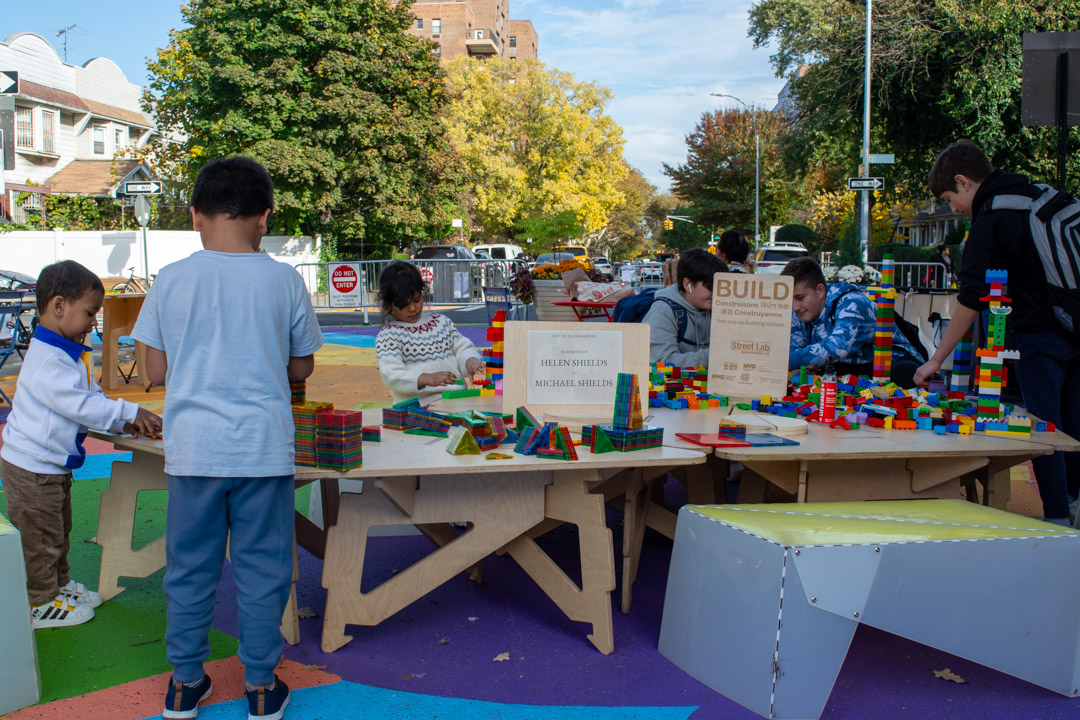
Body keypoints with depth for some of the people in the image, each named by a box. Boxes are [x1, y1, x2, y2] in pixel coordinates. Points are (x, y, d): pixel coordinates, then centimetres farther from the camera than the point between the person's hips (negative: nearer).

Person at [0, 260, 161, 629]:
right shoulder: (47, 361, -27)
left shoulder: (70, 354, 8)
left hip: (53, 466, 11)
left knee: (58, 531, 24)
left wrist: (123, 422, 0)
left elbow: (91, 398, 13)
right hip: (32, 469, -11)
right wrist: (129, 413, -23)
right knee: (39, 537, 4)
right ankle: (41, 603, 16)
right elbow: (82, 405, -30)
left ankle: (60, 584, 39)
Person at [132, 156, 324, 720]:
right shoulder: (285, 281, -3)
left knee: (189, 566, 14)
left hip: (193, 447, 1)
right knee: (261, 567, 10)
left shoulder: (170, 281, -2)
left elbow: (155, 372, 3)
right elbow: (302, 368, 6)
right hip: (264, 446, -1)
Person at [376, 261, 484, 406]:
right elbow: (391, 375, -9)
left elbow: (462, 348, 20)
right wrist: (427, 378, -25)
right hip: (420, 406, -5)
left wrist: (470, 361, -6)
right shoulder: (387, 335, 4)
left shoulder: (441, 321, 22)